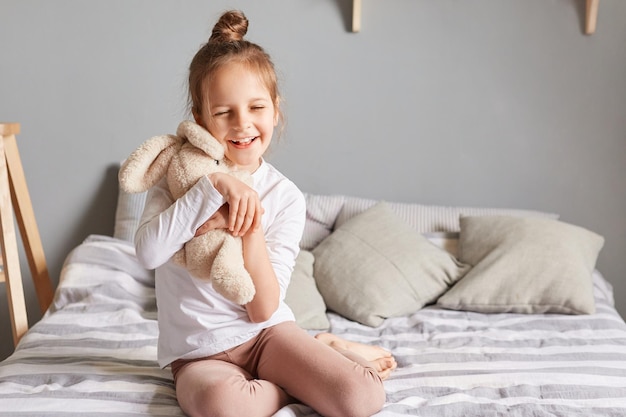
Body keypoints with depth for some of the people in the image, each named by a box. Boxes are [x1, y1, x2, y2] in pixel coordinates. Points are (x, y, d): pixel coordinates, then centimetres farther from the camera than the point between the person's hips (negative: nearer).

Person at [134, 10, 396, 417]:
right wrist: (214, 186, -28)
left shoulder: (286, 198, -6)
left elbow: (264, 310, -12)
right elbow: (149, 252, -24)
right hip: (199, 351, 1)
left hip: (265, 333, 0)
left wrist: (251, 231, -25)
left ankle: (326, 350, 10)